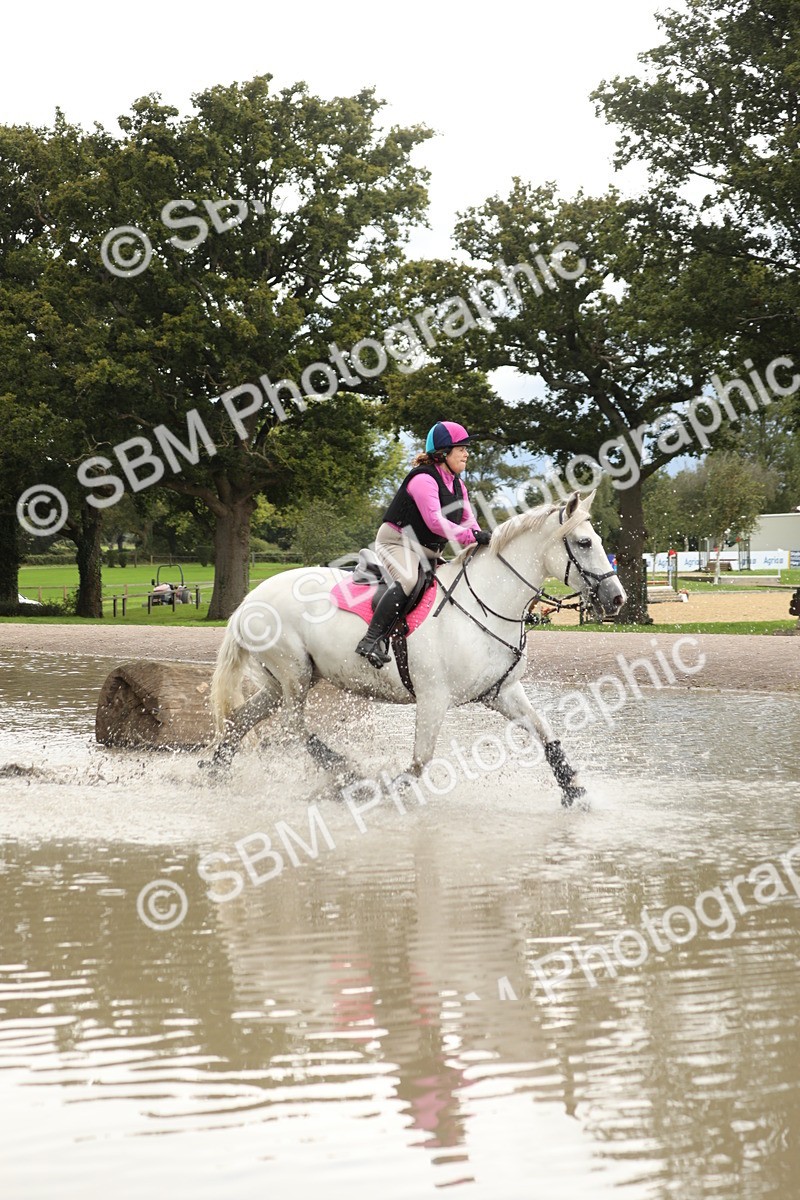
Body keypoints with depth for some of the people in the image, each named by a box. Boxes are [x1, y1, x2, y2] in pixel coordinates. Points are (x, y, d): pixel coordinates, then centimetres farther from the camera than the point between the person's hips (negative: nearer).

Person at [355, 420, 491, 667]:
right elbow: (435, 521, -28)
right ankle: (370, 641, -41)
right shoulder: (424, 479, -17)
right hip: (397, 542, -10)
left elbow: (468, 522, 7)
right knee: (407, 580, -36)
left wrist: (485, 543, -12)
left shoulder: (457, 485, 14)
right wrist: (472, 536, -31)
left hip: (427, 551, 10)